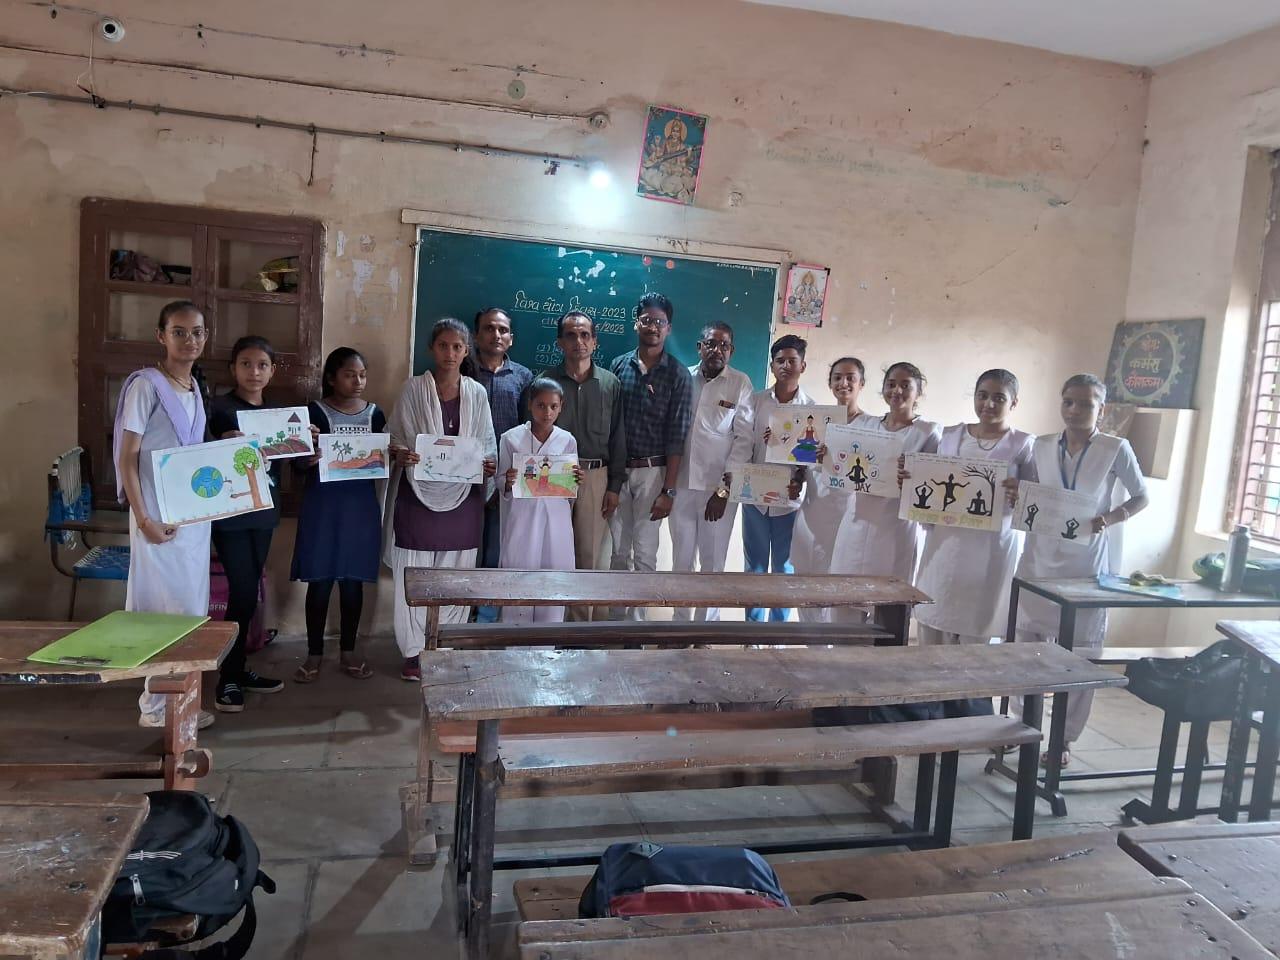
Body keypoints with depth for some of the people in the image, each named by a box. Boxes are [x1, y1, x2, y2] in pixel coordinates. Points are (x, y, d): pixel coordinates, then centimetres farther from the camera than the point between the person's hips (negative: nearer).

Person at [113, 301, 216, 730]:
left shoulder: (194, 387, 11)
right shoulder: (146, 385, -11)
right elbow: (127, 458, -13)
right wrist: (143, 519, -18)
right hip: (160, 516, -8)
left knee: (190, 608, 12)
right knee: (165, 609, -2)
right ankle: (157, 706, 10)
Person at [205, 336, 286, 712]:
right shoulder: (220, 408, -5)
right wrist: (227, 445, -30)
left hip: (263, 512, 6)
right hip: (230, 513, -6)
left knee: (249, 593, 12)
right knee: (244, 593, -8)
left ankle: (237, 668, 24)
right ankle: (228, 677, 4)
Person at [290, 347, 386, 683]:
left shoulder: (375, 414, 7)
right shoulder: (315, 412, -3)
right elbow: (300, 463, -5)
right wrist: (310, 458, -26)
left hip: (361, 505, 3)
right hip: (322, 504, -3)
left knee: (353, 581, 8)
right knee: (320, 581, 1)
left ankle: (347, 651, 20)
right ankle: (314, 654, 14)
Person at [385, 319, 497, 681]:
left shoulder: (477, 394, 4)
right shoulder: (413, 389, -2)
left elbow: (487, 446, 9)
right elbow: (395, 439, 1)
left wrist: (489, 467, -12)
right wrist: (399, 454, -21)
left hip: (462, 497, 2)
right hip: (418, 494, -2)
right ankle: (414, 651, 16)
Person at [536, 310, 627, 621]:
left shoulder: (610, 384, 7)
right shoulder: (545, 381, 3)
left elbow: (618, 438, 7)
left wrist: (615, 486, 2)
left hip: (595, 476, 1)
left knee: (591, 554, 3)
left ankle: (584, 622, 13)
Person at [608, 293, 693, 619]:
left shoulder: (678, 375, -4)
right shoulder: (619, 365, 4)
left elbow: (676, 437, -6)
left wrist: (668, 490, -9)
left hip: (652, 472, -3)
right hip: (617, 470, 3)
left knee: (644, 552, 2)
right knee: (618, 550, 10)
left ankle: (636, 621, 14)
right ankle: (618, 618, 23)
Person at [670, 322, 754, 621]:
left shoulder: (741, 384, -2)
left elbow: (743, 441, -5)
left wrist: (724, 490, -9)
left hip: (719, 488, -2)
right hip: (682, 485, 3)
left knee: (713, 562, 5)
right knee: (681, 560, 11)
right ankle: (680, 623, 24)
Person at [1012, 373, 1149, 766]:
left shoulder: (1116, 449, -5)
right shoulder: (1042, 446, 4)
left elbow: (1141, 497, 3)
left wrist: (1110, 519, -14)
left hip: (1087, 562, -3)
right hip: (1039, 558, 3)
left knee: (1078, 651, 3)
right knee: (1027, 643, 7)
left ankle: (1065, 737, 16)